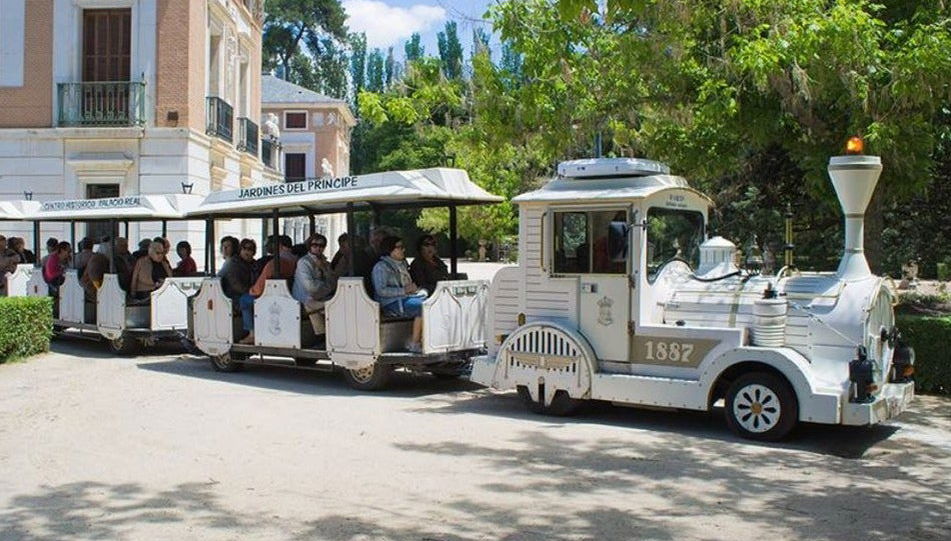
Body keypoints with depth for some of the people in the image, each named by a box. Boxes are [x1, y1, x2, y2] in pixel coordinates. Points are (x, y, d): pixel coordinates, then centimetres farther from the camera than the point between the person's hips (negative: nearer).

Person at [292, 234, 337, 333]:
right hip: (306, 302, -7)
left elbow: (333, 284, 7)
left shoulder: (325, 263, 17)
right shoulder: (304, 262, -6)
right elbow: (310, 287, -17)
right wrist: (327, 287, -1)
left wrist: (324, 269, -6)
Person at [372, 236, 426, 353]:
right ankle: (414, 344, -23)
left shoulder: (402, 263, 22)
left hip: (406, 298, 8)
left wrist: (412, 287, 9)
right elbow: (381, 291, -17)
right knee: (422, 307, -30)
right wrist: (404, 291, -18)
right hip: (391, 304, -8)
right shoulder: (381, 267, -5)